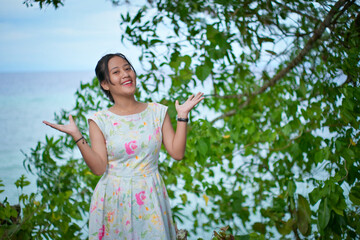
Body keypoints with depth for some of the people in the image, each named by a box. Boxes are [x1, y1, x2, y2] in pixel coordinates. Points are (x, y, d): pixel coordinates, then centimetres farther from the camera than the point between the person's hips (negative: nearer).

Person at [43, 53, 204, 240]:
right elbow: (99, 168, -9)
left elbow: (177, 153, -2)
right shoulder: (100, 121, -3)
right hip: (114, 201, -1)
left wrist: (182, 116, -5)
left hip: (151, 199, 2)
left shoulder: (157, 112, 2)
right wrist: (77, 136, -16)